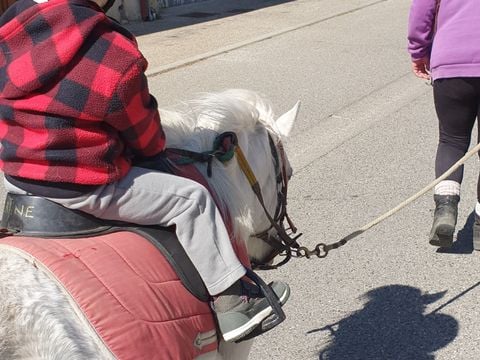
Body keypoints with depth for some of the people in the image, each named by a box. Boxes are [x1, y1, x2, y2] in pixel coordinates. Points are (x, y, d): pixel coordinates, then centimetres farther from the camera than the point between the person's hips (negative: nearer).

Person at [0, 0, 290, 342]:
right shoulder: (116, 56, -18)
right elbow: (146, 139, -3)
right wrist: (156, 149, 20)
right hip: (81, 186, -8)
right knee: (192, 198, 4)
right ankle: (231, 301, 12)